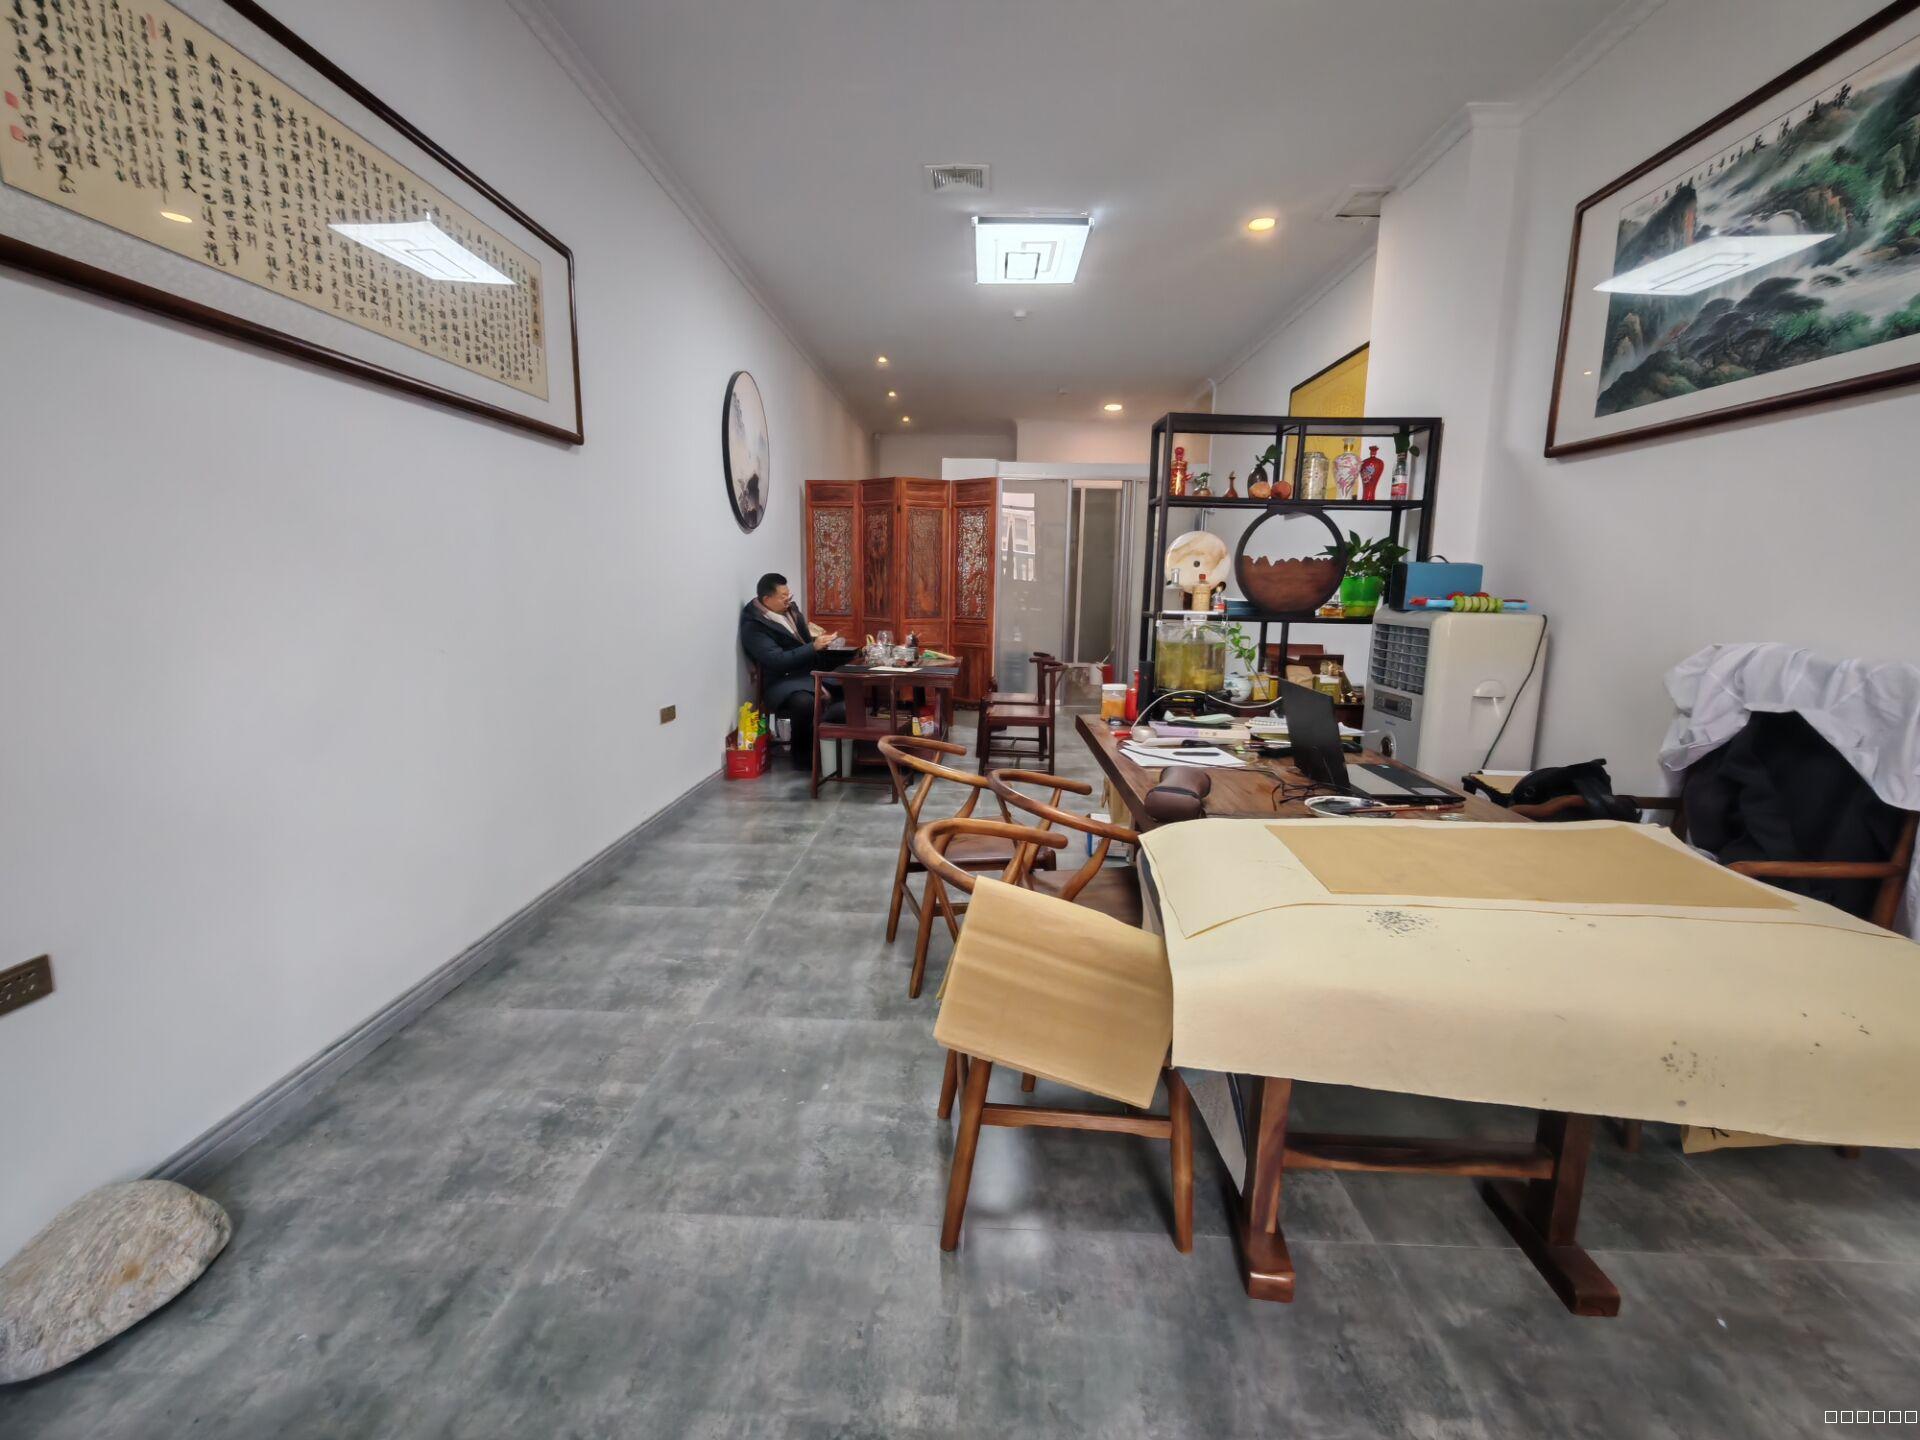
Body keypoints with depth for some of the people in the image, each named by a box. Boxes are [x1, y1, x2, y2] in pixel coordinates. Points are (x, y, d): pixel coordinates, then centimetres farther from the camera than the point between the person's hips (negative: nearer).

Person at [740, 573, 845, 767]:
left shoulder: (790, 610, 12)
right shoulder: (753, 627, -10)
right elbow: (778, 661, -21)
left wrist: (822, 644, 4)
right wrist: (814, 647, -22)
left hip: (812, 672, 7)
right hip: (783, 681, -7)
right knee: (805, 702, -39)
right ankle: (803, 754, -13)